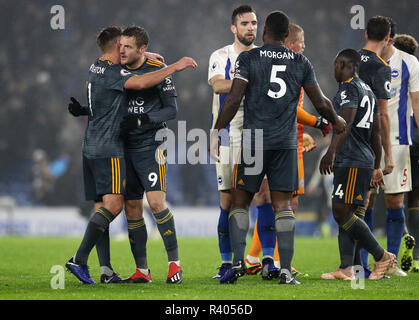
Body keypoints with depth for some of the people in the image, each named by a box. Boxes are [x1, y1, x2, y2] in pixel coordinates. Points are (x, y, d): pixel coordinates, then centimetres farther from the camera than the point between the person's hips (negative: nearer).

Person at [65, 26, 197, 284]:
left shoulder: (96, 67, 15)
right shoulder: (110, 72, -13)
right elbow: (140, 82, -29)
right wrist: (175, 67, -22)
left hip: (92, 147, 10)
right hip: (108, 149, -10)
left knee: (102, 206, 6)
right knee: (113, 204, -14)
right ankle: (79, 260, -21)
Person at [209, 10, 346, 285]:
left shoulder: (248, 59, -1)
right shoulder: (301, 63, 8)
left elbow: (234, 99, -8)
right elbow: (320, 102, 13)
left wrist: (217, 131, -2)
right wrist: (336, 121, 32)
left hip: (254, 140, -2)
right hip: (286, 143, 2)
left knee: (240, 202, 7)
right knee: (283, 204, 2)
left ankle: (238, 260, -8)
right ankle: (286, 270, -5)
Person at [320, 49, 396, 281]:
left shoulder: (348, 88, -9)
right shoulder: (367, 91, 21)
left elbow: (346, 122, -25)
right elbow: (376, 133, 25)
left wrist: (331, 152, -36)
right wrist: (377, 167, 30)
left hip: (352, 163, -10)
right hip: (365, 161, 10)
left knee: (342, 213, -11)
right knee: (345, 215, 9)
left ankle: (382, 257, -8)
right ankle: (346, 270, 5)